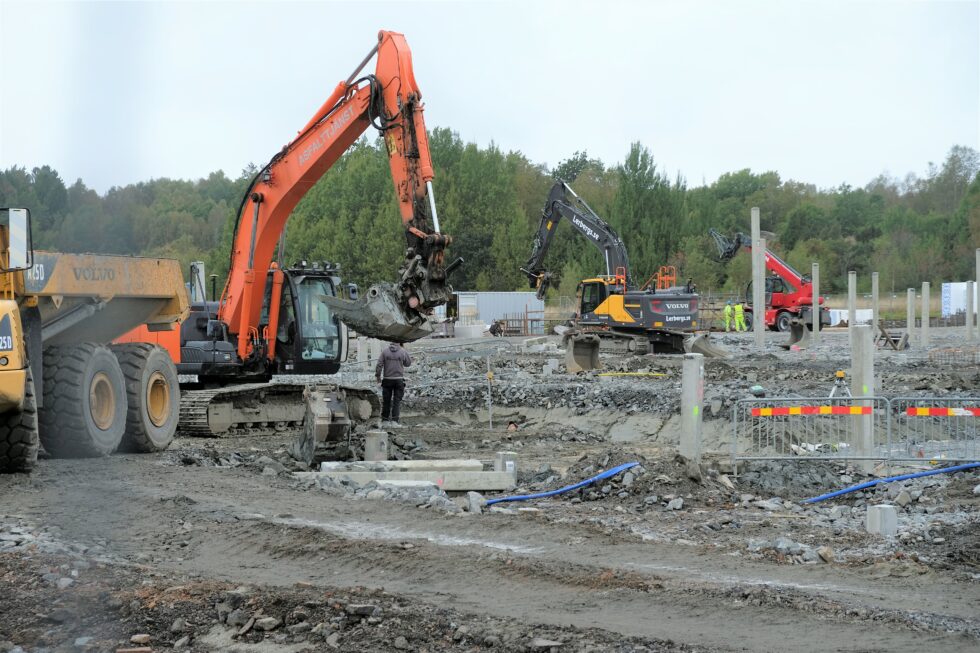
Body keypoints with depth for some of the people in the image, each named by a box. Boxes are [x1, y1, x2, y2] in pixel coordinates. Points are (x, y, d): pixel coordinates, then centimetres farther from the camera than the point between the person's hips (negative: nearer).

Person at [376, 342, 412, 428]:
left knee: (386, 401, 10)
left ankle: (385, 420, 17)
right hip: (399, 379, -1)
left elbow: (379, 365, -5)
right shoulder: (403, 352, -4)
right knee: (397, 401, 1)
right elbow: (408, 363, 10)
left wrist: (378, 376, 6)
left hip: (387, 380, 1)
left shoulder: (385, 352, -2)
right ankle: (394, 421, -6)